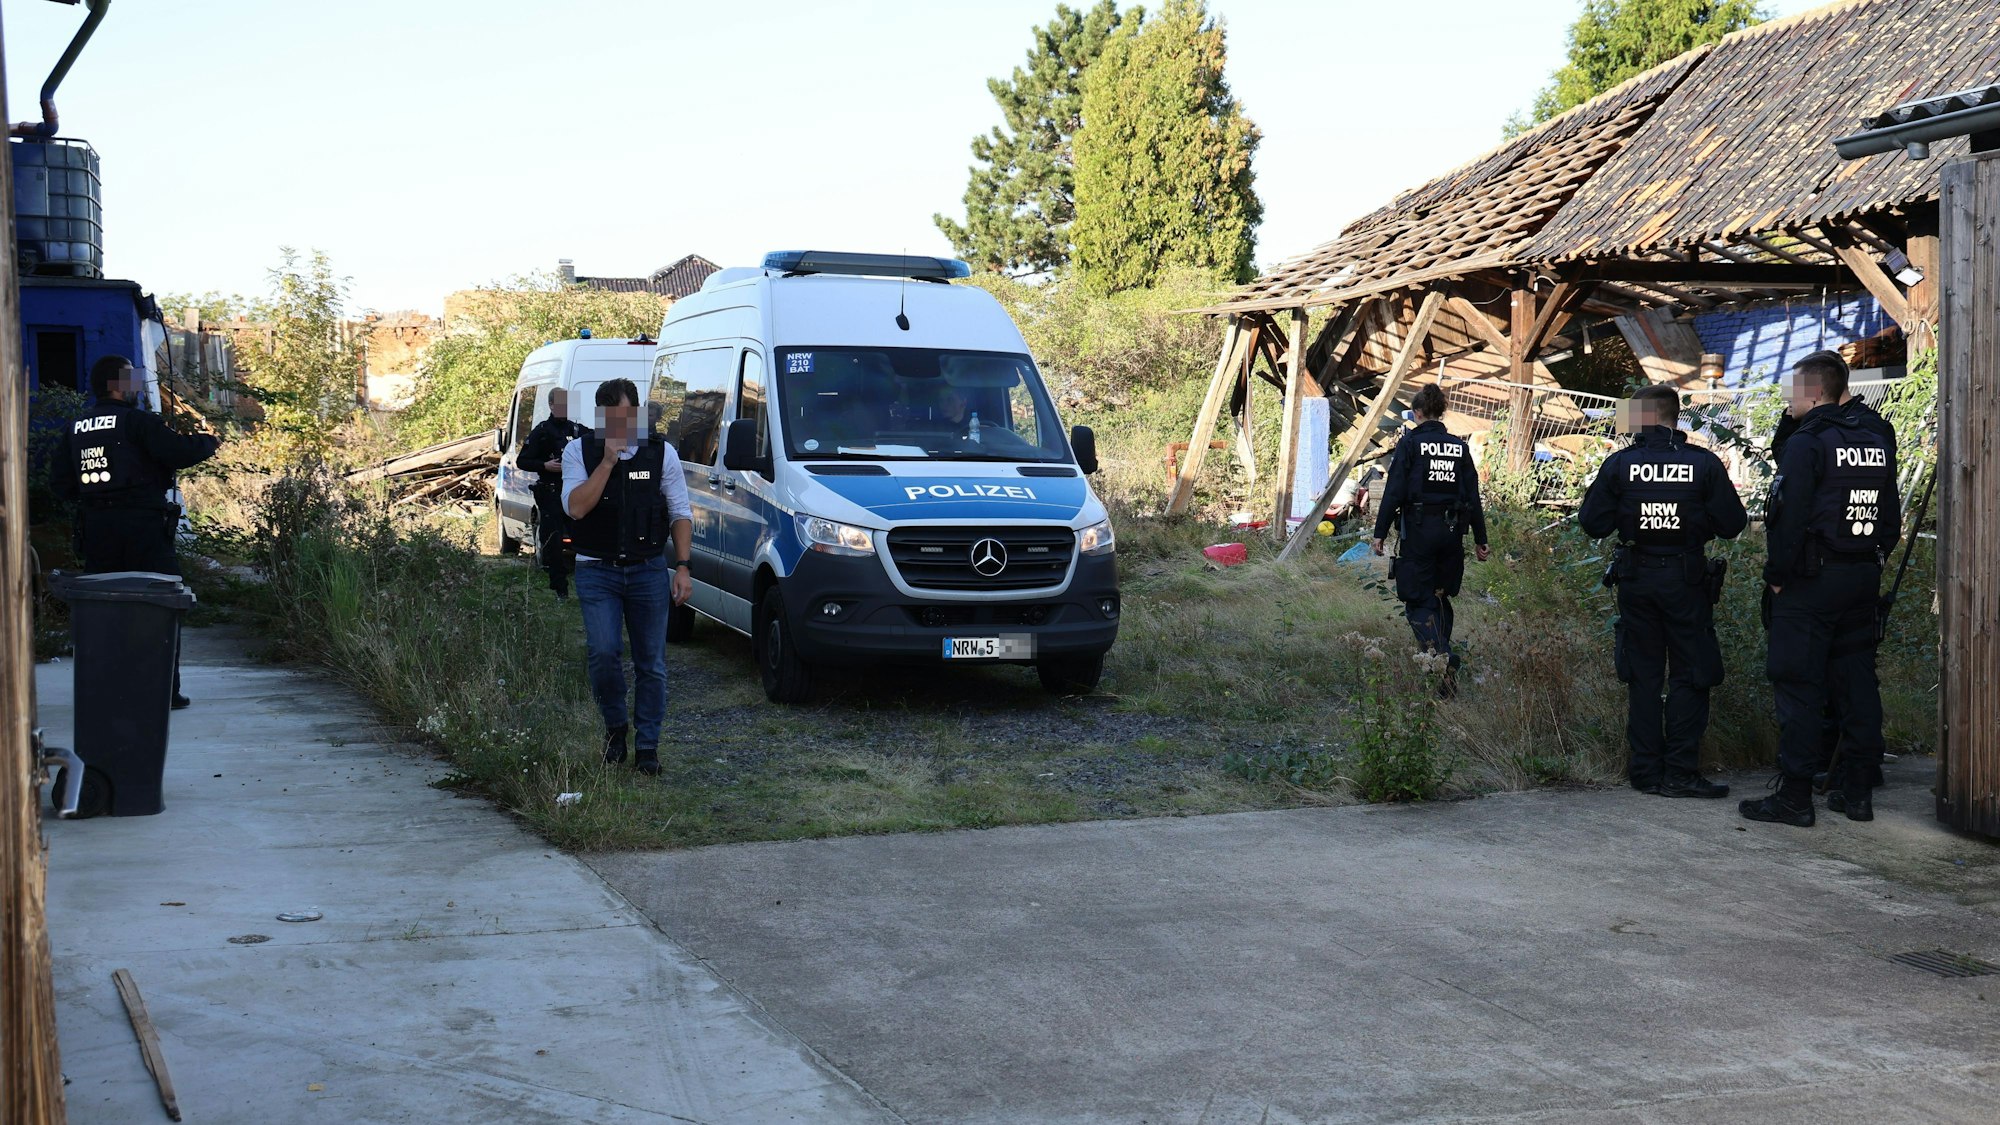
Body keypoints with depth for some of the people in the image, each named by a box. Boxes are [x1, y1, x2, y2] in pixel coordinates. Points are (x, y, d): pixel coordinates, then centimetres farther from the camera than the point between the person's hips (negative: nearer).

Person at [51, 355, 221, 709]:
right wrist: (209, 442, 0)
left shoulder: (76, 430, 11)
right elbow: (179, 452, -18)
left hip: (95, 529, 6)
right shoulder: (137, 421, -9)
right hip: (143, 527, -6)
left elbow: (60, 482, 13)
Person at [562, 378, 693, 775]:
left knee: (651, 662, 3)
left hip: (649, 571, 1)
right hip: (597, 571, -1)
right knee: (603, 653, -14)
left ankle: (648, 746, 14)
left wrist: (681, 567, -2)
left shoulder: (661, 452, 4)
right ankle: (615, 725, 11)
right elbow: (575, 507, -13)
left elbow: (680, 514, 6)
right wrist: (607, 461, -16)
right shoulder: (579, 452, 1)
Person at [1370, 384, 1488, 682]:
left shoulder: (1410, 443, -6)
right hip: (1452, 530, 5)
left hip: (1419, 530, -5)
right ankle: (1441, 658, 22)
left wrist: (1380, 532, -6)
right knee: (1441, 597, 19)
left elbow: (1394, 491, -10)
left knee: (1418, 602, -3)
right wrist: (1480, 539, 14)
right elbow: (1473, 495, 9)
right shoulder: (1459, 446, 7)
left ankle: (1441, 656, -24)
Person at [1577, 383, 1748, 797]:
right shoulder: (1704, 464, -7)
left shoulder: (1619, 464, -5)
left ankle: (1646, 771, 12)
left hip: (1635, 580, 2)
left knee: (1642, 677, 10)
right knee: (1690, 676, 6)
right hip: (1686, 580, -1)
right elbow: (1733, 525, -5)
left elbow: (1592, 523, -2)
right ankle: (1680, 772, 2)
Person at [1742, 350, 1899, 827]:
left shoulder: (1806, 443, -12)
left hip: (1811, 581, -7)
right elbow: (1891, 517, 15)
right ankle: (1859, 791, 16)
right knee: (1857, 681, 12)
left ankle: (1794, 797, -4)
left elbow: (1789, 518, -17)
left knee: (1798, 685, -4)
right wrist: (1873, 562, 19)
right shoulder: (1877, 442, 11)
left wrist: (1776, 575, -7)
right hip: (1864, 580, 7)